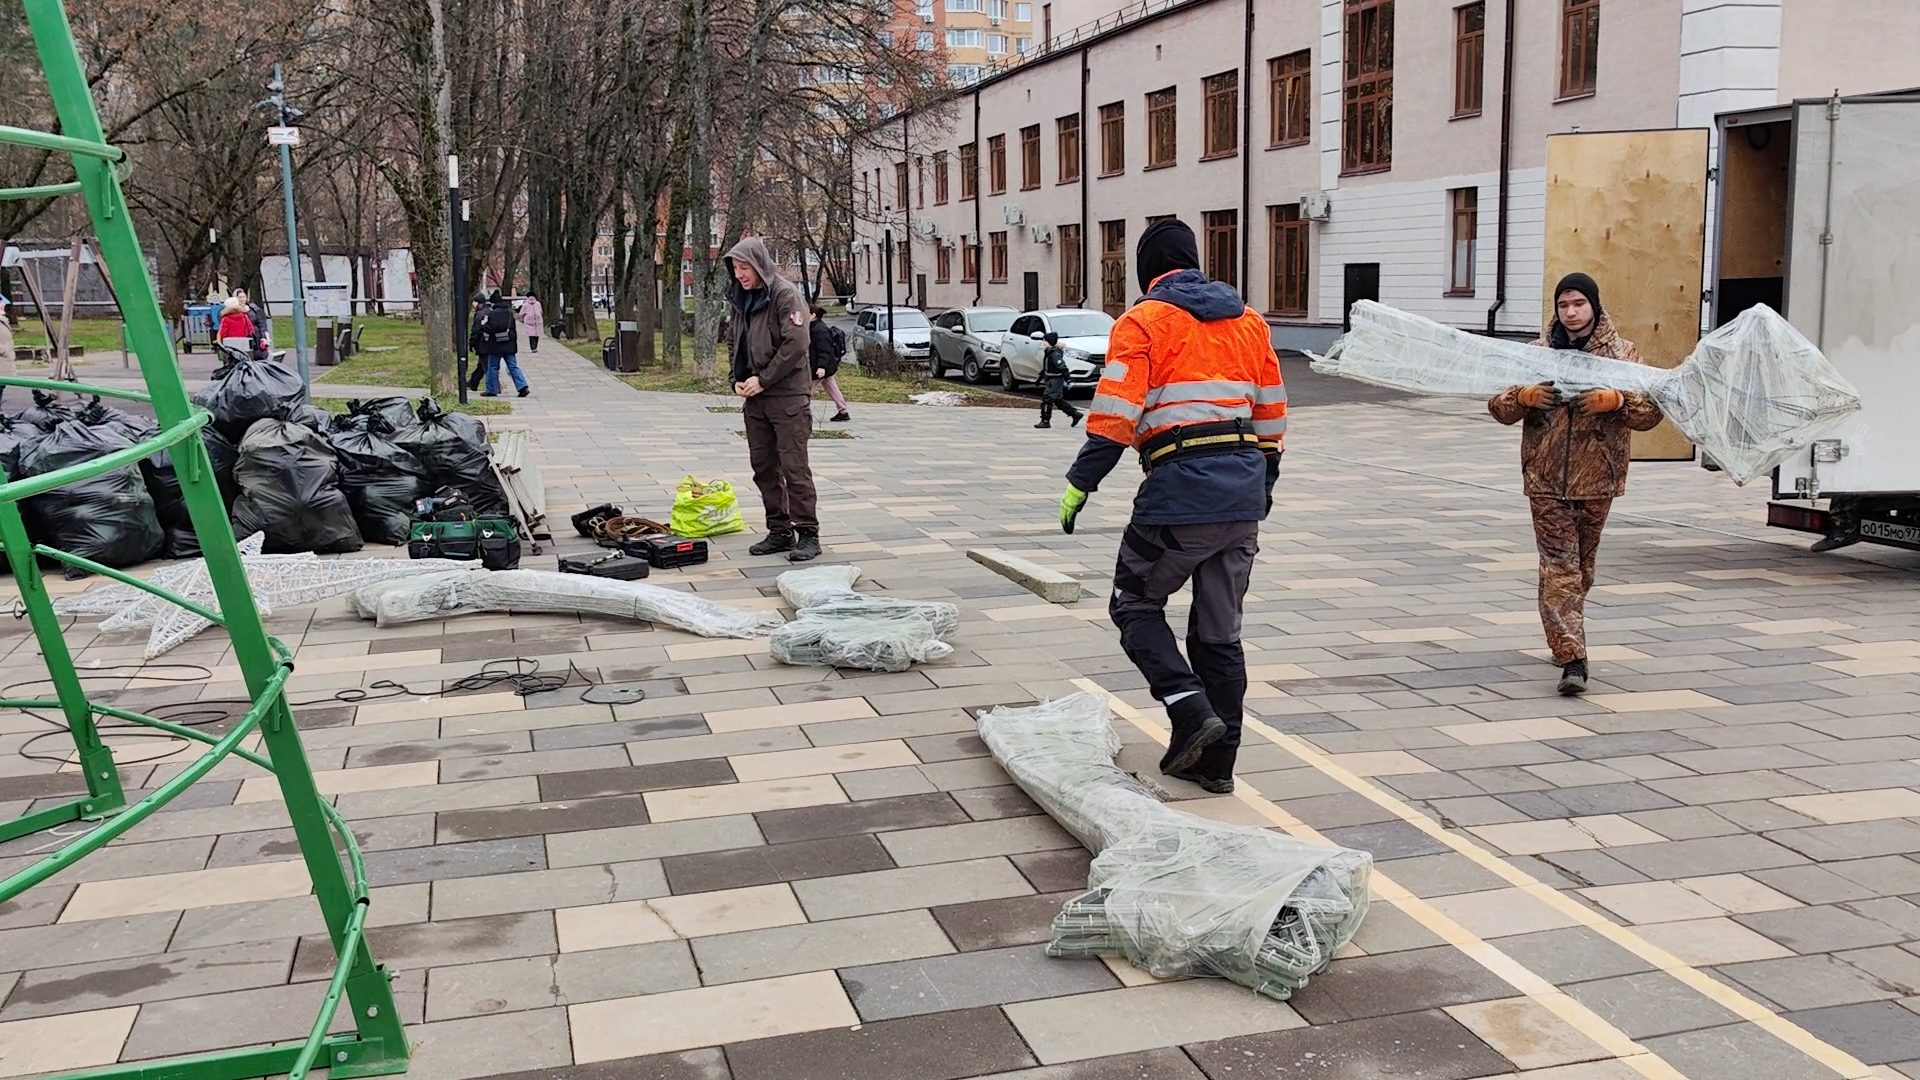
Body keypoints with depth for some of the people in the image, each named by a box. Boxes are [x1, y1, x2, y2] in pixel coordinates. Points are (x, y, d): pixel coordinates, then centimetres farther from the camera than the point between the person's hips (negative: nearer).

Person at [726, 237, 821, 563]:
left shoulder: (784, 294, -10)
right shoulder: (742, 299, 13)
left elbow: (796, 343, -19)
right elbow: (734, 343, 21)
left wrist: (763, 380, -16)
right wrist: (738, 380, 5)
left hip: (788, 396, -8)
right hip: (754, 397, 8)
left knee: (794, 467, -6)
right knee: (763, 467, 10)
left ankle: (808, 534, 0)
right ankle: (779, 531, 18)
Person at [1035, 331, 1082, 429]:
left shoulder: (1055, 354, -19)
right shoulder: (1049, 352, 11)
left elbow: (1063, 368, -22)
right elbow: (1046, 368, 23)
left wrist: (1068, 380, -25)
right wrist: (1041, 376, 29)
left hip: (1056, 380, -10)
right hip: (1050, 380, 10)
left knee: (1047, 399, -9)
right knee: (1058, 400, 15)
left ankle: (1045, 421, -5)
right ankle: (1075, 414, 23)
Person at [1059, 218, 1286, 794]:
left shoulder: (1144, 321, -1)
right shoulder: (1249, 320, 17)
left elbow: (1114, 416, -10)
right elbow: (1272, 413, 21)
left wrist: (1080, 484, -5)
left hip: (1180, 488, -6)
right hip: (1245, 491, 6)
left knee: (1135, 605, 10)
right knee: (1220, 629, 13)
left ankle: (1192, 713, -7)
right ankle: (1216, 760, 17)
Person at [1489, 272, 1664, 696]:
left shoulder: (1622, 354, 2)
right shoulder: (1536, 353, 5)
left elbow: (1651, 411, -3)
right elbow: (1499, 406, 3)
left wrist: (1615, 400, -22)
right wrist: (1525, 396, -18)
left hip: (1597, 478, 1)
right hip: (1546, 478, 0)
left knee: (1581, 565, 13)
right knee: (1559, 565, -8)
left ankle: (1565, 640, 33)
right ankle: (1572, 657, -12)